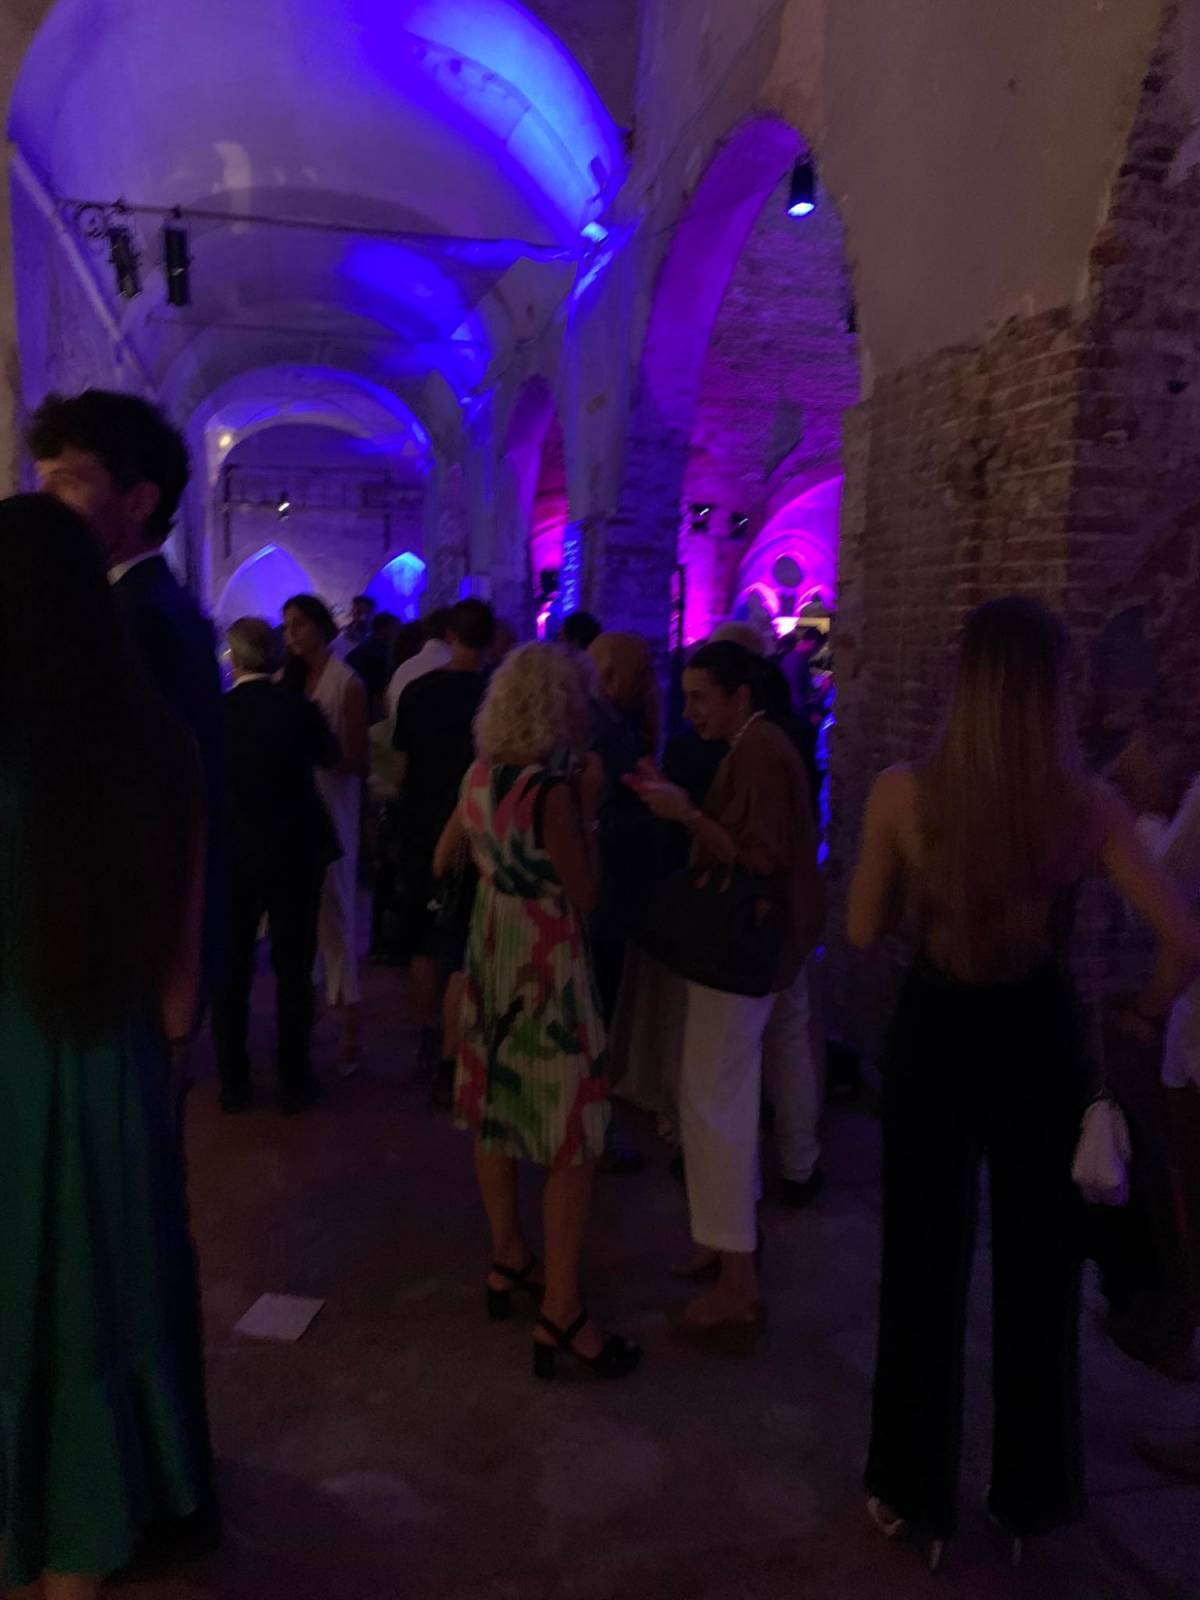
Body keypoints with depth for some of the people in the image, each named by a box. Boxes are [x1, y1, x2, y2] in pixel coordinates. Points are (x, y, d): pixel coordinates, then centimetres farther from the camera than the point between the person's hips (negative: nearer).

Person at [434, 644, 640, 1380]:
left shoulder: (480, 774, 2)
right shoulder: (551, 791, -22)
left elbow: (444, 859, 14)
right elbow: (586, 895, -18)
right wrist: (588, 807, -15)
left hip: (492, 955, 9)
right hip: (546, 968, -9)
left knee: (499, 1113, 19)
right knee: (577, 1139, -1)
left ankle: (510, 1261, 36)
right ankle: (562, 1316, 4)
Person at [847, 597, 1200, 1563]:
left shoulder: (904, 793, -14)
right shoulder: (1088, 806, -12)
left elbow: (866, 931, -4)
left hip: (935, 1040, 0)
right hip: (1039, 1043, 1)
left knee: (927, 1268, 17)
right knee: (1040, 1272, 20)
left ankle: (917, 1492, 34)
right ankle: (1033, 1493, 38)